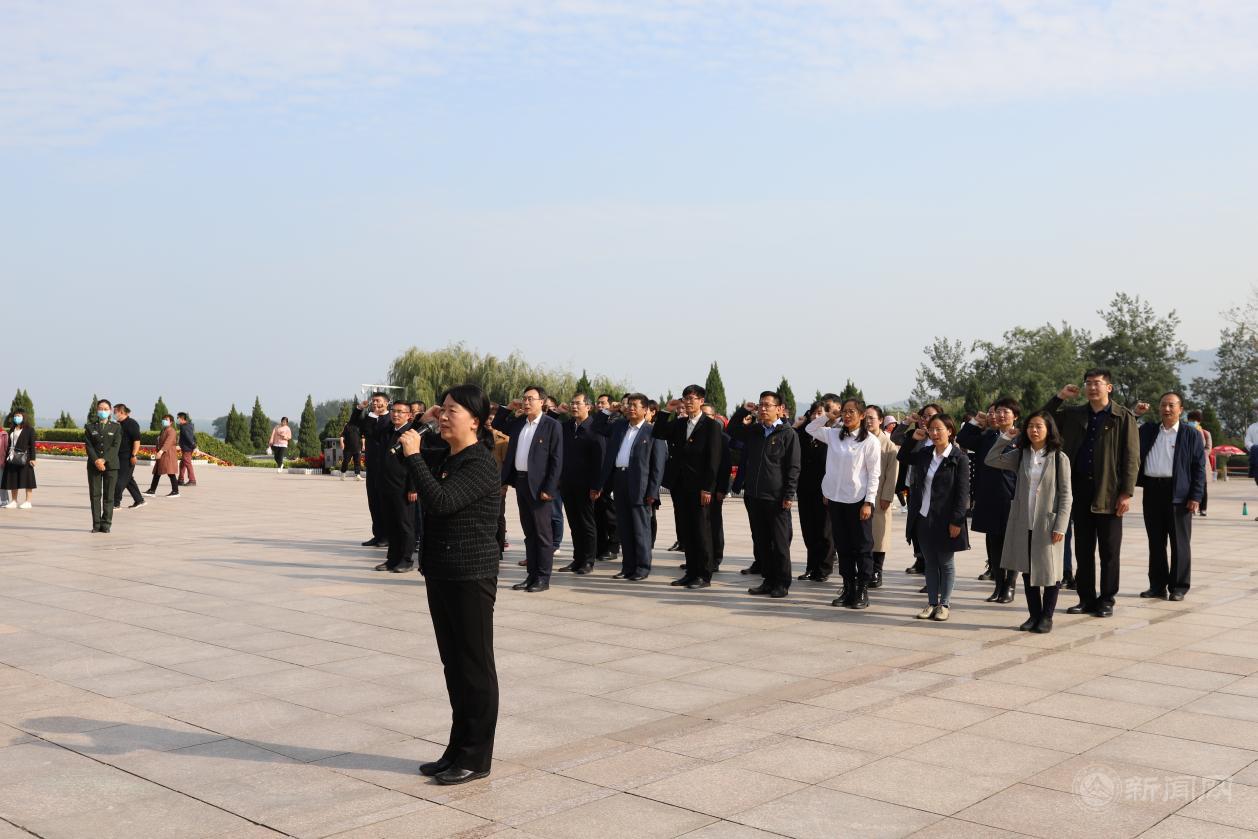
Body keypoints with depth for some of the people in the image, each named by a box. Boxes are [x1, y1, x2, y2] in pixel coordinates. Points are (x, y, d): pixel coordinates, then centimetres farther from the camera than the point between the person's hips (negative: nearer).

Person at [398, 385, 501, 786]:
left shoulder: (481, 465, -16)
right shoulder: (443, 455, 9)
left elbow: (440, 501, -29)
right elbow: (396, 447, 23)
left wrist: (414, 454, -24)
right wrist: (421, 423, 9)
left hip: (471, 577, -9)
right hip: (440, 573, 9)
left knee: (474, 667, 1)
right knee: (453, 665, 15)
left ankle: (476, 757, 10)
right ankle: (458, 750, 25)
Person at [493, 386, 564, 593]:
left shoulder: (552, 425, -7)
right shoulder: (518, 423, 11)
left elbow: (556, 460, -11)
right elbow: (496, 424, 28)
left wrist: (549, 489, -16)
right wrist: (508, 407, 12)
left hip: (539, 485, -6)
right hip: (520, 482, 6)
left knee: (542, 532, 0)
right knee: (528, 532, 12)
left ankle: (543, 578, 5)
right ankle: (531, 575, 18)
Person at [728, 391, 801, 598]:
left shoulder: (788, 433, -5)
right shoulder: (753, 431, 11)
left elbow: (793, 467, -7)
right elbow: (732, 430, 25)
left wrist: (789, 495, -13)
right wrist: (743, 410, 8)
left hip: (777, 498, -6)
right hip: (754, 496, 6)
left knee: (780, 543, 2)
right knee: (760, 542, 10)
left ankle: (782, 583, 10)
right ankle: (768, 580, 19)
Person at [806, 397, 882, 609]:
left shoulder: (870, 441, -7)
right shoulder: (834, 434, 7)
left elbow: (874, 474, -7)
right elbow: (810, 429, 18)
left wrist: (868, 502, -12)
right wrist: (829, 415, 5)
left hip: (858, 500, -5)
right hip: (836, 498, 5)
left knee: (862, 547, 3)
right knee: (842, 546, 10)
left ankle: (862, 592, 9)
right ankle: (848, 589, 19)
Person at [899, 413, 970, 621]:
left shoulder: (959, 458, -10)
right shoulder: (924, 454, 6)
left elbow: (963, 492, -12)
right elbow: (902, 458, 22)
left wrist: (957, 521, -16)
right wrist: (912, 438, 6)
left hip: (945, 520, -5)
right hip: (923, 518, 5)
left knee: (946, 563, 7)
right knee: (930, 563, 12)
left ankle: (944, 604, 16)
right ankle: (932, 602, 20)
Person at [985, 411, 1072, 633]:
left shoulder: (1059, 458, -5)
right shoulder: (1019, 455, 6)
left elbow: (1065, 495, -6)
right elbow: (990, 460, 3)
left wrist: (1060, 526, -12)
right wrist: (1005, 438, -3)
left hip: (1047, 524, -4)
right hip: (1023, 523, 4)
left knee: (1049, 570, 3)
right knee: (1027, 570, 9)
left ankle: (1047, 616, 14)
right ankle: (1034, 614, 20)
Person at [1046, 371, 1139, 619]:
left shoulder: (1123, 418, -2)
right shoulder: (1073, 414, 11)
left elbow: (1131, 458, -5)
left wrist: (1127, 493, -12)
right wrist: (1059, 397, 3)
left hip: (1109, 492, -4)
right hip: (1080, 489, 4)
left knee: (1109, 550, 4)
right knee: (1083, 549, 9)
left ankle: (1106, 600, 12)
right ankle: (1086, 598, 16)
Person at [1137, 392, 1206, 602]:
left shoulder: (1191, 434, 2)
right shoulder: (1147, 430, 13)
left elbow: (1199, 467, -2)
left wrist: (1196, 496, -9)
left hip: (1178, 494, -4)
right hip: (1152, 491, 4)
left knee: (1179, 542, 3)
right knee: (1155, 541, 9)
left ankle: (1179, 587, 10)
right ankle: (1157, 586, 16)